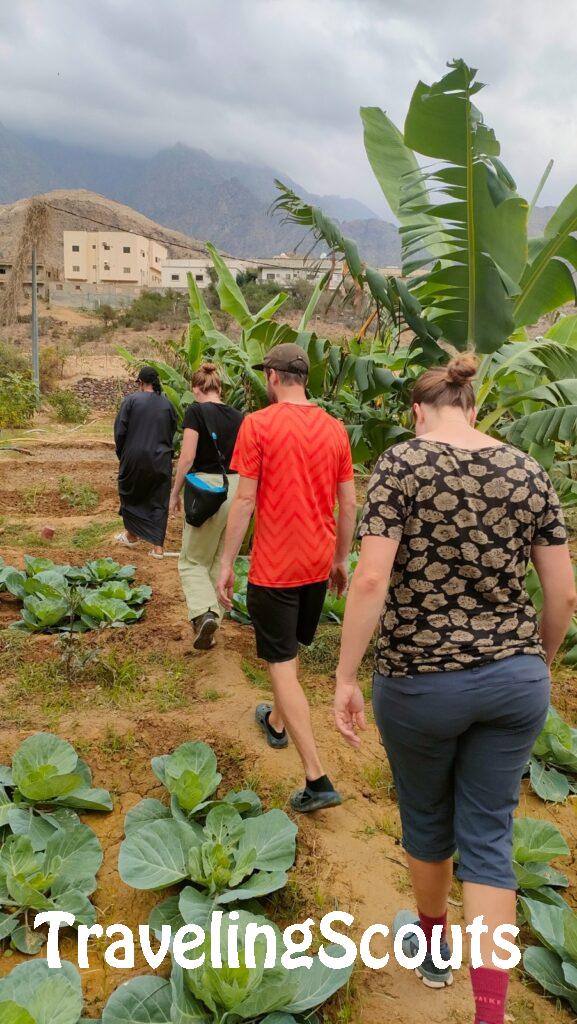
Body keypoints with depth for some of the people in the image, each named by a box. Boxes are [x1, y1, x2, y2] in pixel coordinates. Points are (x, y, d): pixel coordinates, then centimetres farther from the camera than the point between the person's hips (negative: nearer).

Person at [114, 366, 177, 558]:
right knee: (159, 501, 6)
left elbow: (120, 431, -6)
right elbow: (172, 433, 9)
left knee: (130, 495, 20)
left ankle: (132, 535, 32)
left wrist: (121, 454, 8)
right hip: (161, 461, 2)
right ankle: (158, 546, 3)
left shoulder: (131, 400, -7)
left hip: (135, 458, -2)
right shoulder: (167, 404, 3)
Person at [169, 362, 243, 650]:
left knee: (193, 561, 9)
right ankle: (213, 617, 24)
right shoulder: (237, 416, 8)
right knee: (221, 562, 16)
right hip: (235, 489, 5)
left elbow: (187, 457, -13)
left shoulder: (196, 411, -6)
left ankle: (204, 612, -12)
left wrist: (174, 493, -2)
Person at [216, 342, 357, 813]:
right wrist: (341, 559, 16)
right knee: (291, 647, 26)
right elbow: (349, 502, 5)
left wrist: (227, 562, -5)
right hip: (318, 563, 6)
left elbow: (245, 499, -14)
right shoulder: (335, 428, 3)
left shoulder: (258, 424, -12)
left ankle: (317, 780, -3)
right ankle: (277, 721, 49)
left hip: (274, 566, -6)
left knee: (282, 664, 0)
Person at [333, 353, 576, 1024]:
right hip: (516, 679, 3)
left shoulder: (402, 463, -10)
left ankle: (432, 942, 48)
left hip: (420, 681, -2)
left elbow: (370, 579, -19)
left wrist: (345, 677, -12)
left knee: (426, 818, 22)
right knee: (488, 837, 15)